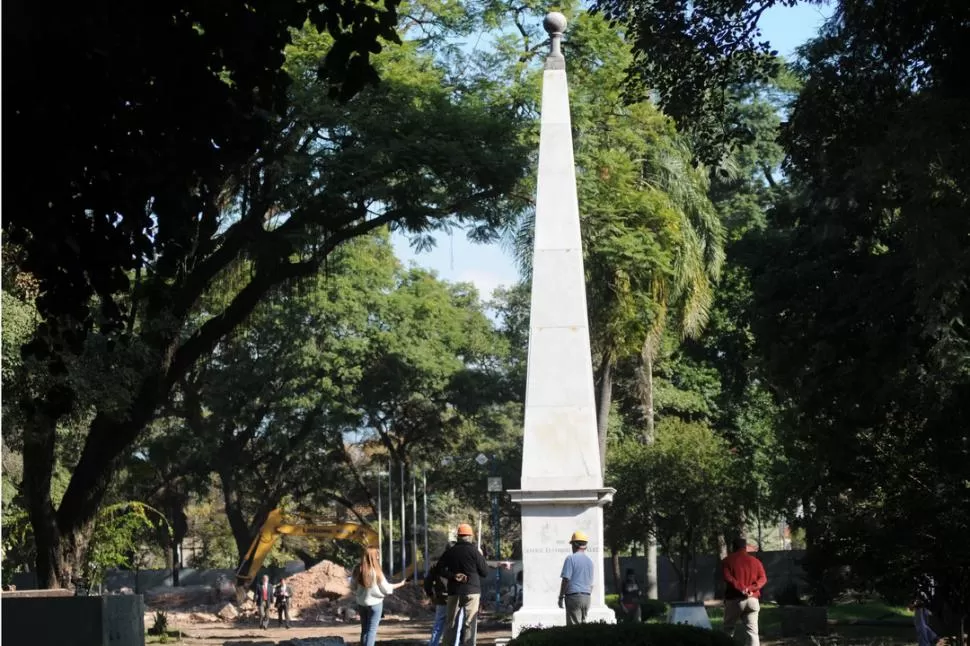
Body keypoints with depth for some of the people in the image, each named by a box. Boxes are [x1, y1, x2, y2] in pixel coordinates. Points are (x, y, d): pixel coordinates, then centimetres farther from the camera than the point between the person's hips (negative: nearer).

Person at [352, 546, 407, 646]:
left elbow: (354, 588, 3)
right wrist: (400, 584, 7)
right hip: (375, 603, -4)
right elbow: (386, 588, -6)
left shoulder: (357, 570, -5)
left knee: (364, 629, 15)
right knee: (372, 630, 1)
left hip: (361, 603, 4)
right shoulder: (376, 571, -16)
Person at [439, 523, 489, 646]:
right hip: (471, 591, -4)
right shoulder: (474, 551, -6)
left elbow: (440, 568, -2)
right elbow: (485, 572, -3)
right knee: (470, 622, -2)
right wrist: (482, 557, 12)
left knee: (452, 623, 9)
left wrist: (453, 576, -7)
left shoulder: (450, 551, 5)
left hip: (454, 591, 4)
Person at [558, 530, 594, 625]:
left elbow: (566, 580, -13)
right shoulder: (590, 560, 14)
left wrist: (561, 597, -7)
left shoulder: (571, 558, -8)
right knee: (583, 623, 12)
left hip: (574, 596, -7)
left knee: (574, 626, -6)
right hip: (586, 597, 7)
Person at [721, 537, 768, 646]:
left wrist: (741, 589, -16)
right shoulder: (755, 561, 15)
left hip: (734, 600, -2)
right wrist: (750, 588, -10)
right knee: (752, 631, -2)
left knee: (728, 629, 12)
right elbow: (763, 579, 3)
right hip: (752, 600, 2)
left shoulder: (727, 561, 5)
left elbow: (728, 578, -11)